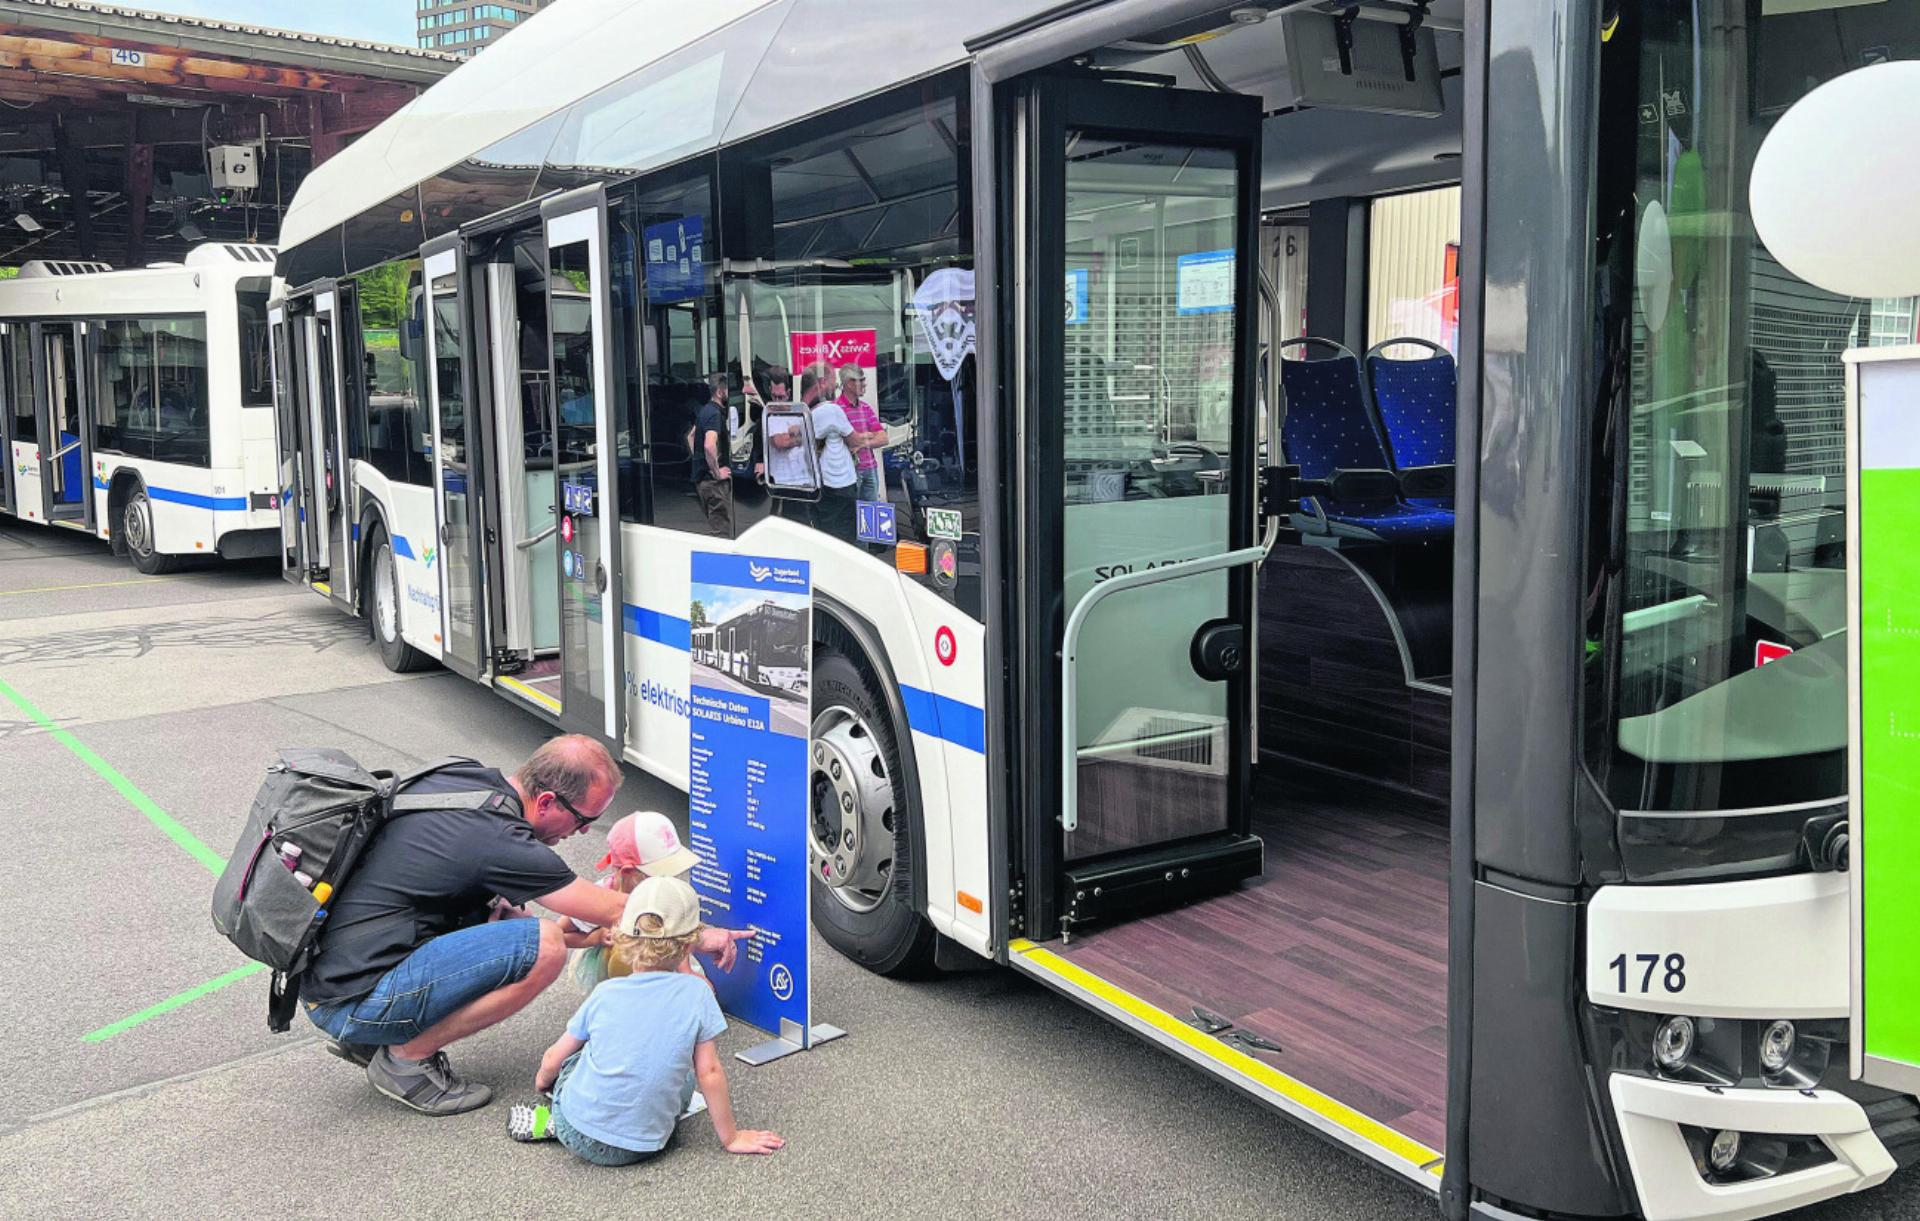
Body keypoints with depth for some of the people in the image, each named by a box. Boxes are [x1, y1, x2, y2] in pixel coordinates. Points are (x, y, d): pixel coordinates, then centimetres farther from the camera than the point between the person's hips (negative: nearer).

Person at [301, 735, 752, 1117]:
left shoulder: (459, 776, 5)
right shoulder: (499, 840, -18)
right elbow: (614, 912, -9)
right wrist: (700, 935, 7)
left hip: (326, 971, 9)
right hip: (355, 1001, -9)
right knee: (544, 946, -18)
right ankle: (406, 1056, -2)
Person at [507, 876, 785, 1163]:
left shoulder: (605, 994, -5)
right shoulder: (697, 993, -11)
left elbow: (553, 1061, 5)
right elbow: (709, 1073, -5)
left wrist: (543, 1081, 29)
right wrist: (730, 1138, 6)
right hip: (642, 1146, -2)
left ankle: (549, 1120, 18)